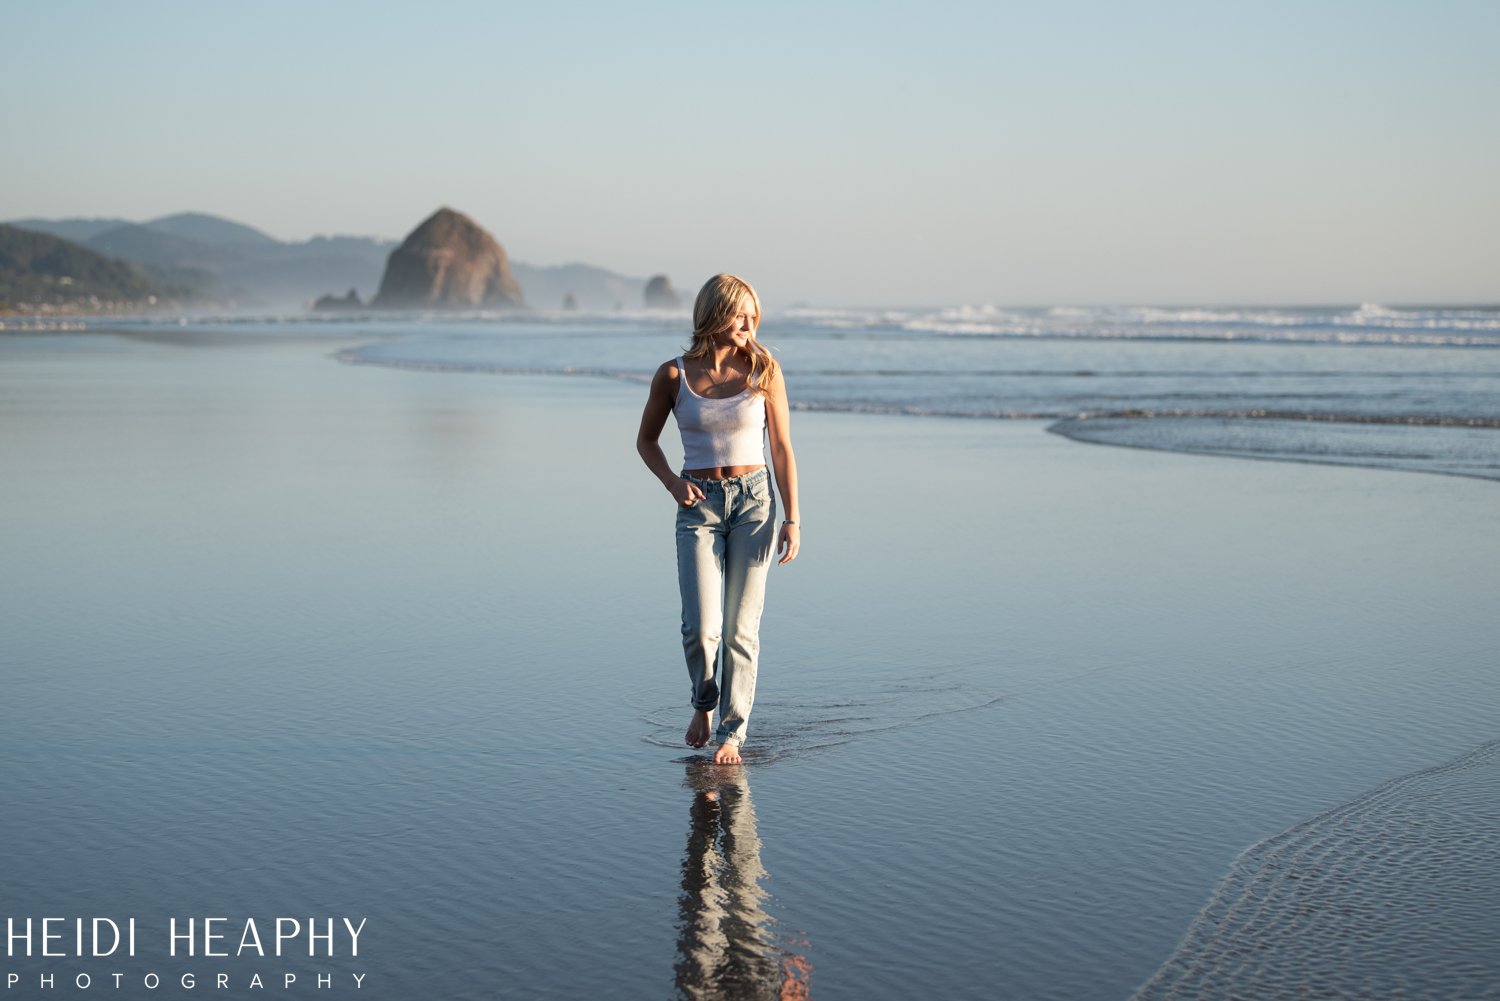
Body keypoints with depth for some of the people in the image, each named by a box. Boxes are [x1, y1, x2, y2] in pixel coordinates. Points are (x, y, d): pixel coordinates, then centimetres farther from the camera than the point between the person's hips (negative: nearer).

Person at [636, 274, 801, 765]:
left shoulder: (763, 370, -2)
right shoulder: (673, 375, -2)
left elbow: (782, 448, 2)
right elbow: (646, 439, 12)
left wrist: (792, 519, -2)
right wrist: (672, 482, -6)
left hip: (753, 500, 0)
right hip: (699, 504, 0)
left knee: (741, 628, -1)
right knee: (701, 627, -10)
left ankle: (732, 732, 12)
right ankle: (704, 702, 21)